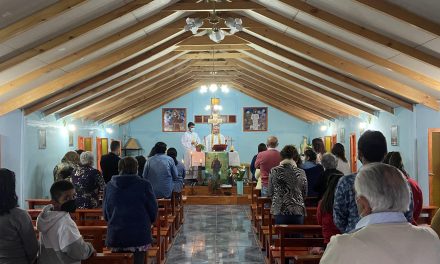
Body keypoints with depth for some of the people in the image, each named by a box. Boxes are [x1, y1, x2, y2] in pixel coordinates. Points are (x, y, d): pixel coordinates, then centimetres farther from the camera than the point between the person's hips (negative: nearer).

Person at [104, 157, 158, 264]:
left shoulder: (109, 186, 2)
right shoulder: (144, 185, -9)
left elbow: (105, 211, 10)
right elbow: (153, 209, -3)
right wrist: (148, 222, 17)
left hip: (115, 235, 3)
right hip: (139, 235, -3)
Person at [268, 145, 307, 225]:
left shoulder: (274, 171, -2)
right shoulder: (301, 173, -2)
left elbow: (269, 193, 4)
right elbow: (305, 194, 7)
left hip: (280, 210, 0)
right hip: (297, 210, 0)